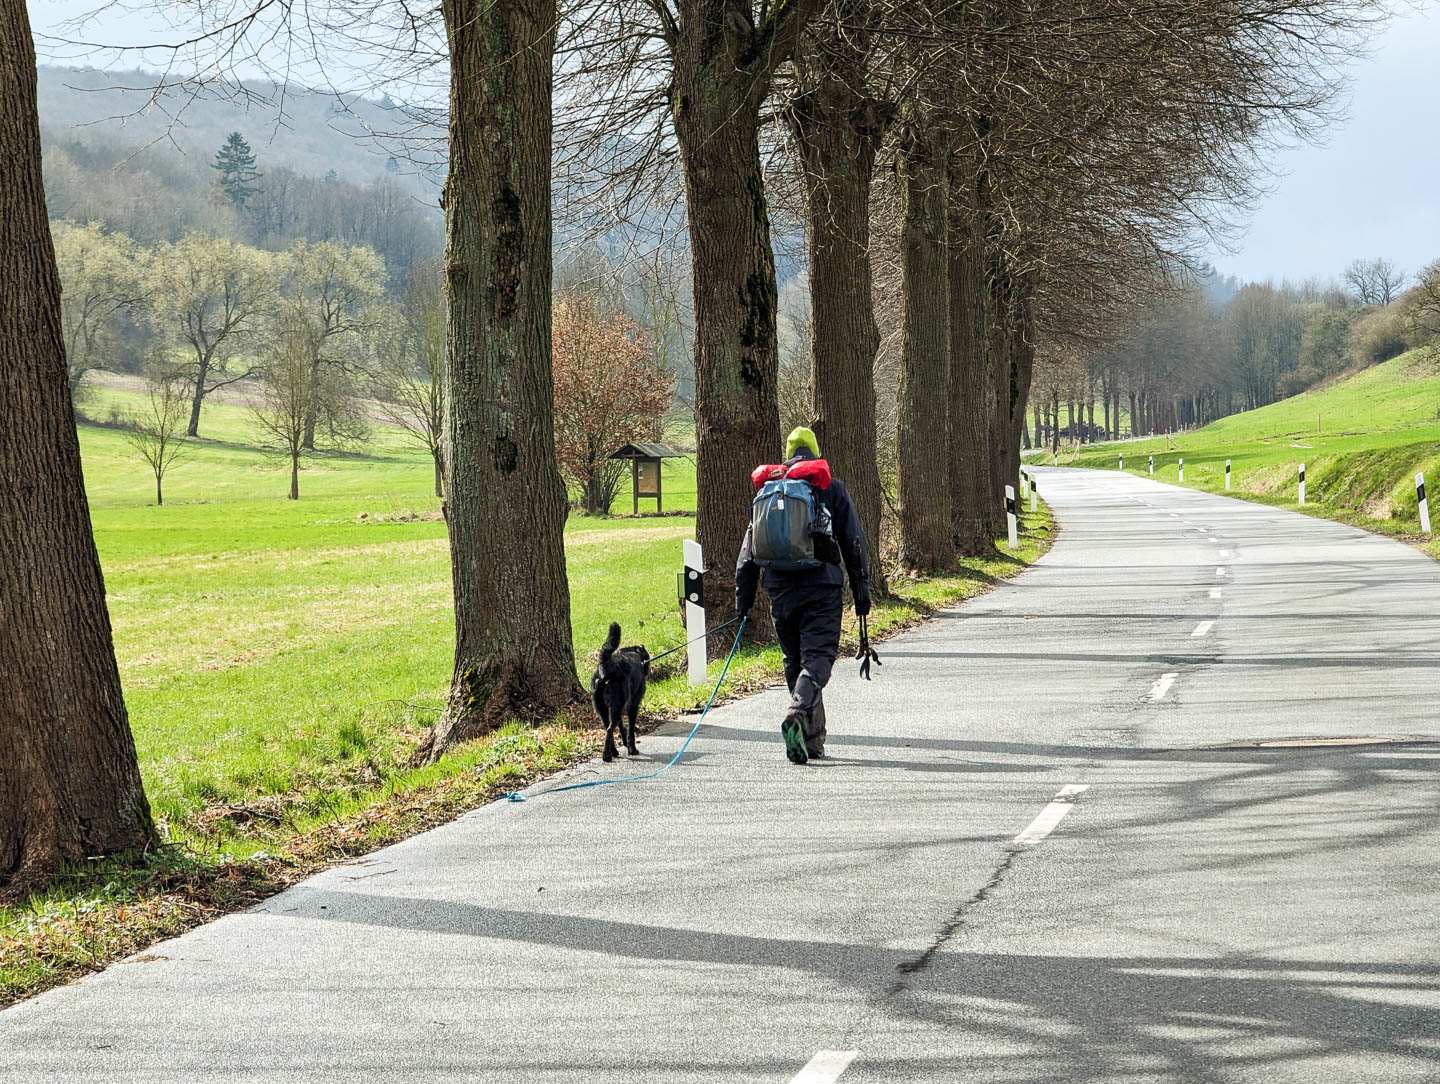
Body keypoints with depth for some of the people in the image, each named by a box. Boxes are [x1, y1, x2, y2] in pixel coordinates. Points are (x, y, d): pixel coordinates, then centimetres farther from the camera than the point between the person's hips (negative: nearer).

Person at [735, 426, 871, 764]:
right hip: (821, 587, -3)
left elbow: (749, 548, 10)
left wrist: (743, 597, 12)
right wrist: (861, 590, 6)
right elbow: (853, 542, 2)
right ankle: (796, 716, -33)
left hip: (781, 591, 3)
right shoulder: (831, 488, 4)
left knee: (795, 662, 13)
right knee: (817, 658, -6)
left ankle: (812, 740, 15)